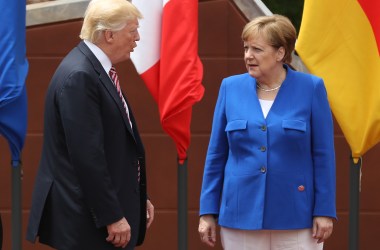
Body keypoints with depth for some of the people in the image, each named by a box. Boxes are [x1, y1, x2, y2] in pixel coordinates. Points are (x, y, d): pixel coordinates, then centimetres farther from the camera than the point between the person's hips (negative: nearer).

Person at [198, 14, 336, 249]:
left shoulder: (310, 88, -3)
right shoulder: (231, 87, 3)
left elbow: (323, 156, -2)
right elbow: (216, 155, 7)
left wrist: (324, 211, -6)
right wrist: (208, 212, 5)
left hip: (295, 214, -2)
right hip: (241, 215, 2)